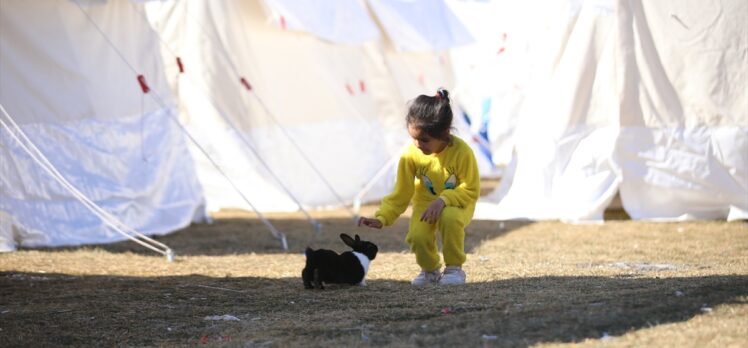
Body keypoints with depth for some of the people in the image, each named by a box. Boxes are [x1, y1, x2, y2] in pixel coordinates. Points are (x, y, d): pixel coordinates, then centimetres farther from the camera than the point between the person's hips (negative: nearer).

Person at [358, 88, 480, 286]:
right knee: (417, 236, -28)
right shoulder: (411, 156, -17)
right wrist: (381, 218, -22)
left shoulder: (461, 152, -26)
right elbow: (401, 195, -8)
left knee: (449, 217, -38)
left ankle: (454, 268, -13)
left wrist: (443, 200, -33)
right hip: (425, 203, 2)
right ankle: (430, 270, 7)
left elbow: (471, 190, -18)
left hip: (457, 203, -2)